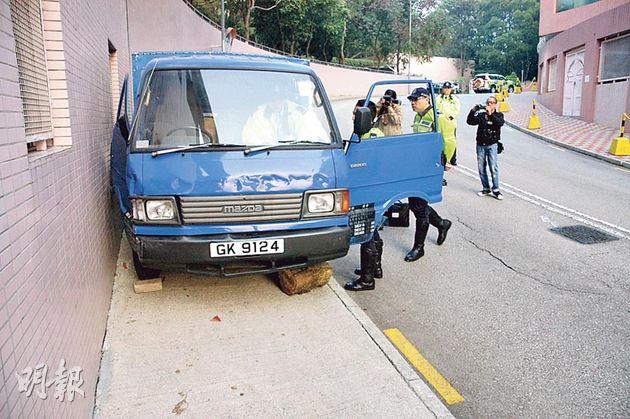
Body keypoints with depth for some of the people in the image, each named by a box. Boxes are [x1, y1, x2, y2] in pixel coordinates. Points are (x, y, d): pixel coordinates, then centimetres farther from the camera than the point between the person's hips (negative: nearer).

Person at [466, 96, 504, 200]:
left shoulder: (498, 115, 5)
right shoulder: (481, 115, 10)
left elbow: (500, 123, -16)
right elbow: (470, 121, -1)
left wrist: (491, 114, -28)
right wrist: (472, 111, -16)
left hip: (492, 145, -3)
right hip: (480, 144, 3)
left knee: (493, 168, -9)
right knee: (481, 168, 6)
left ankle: (495, 189, -1)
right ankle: (486, 188, 17)